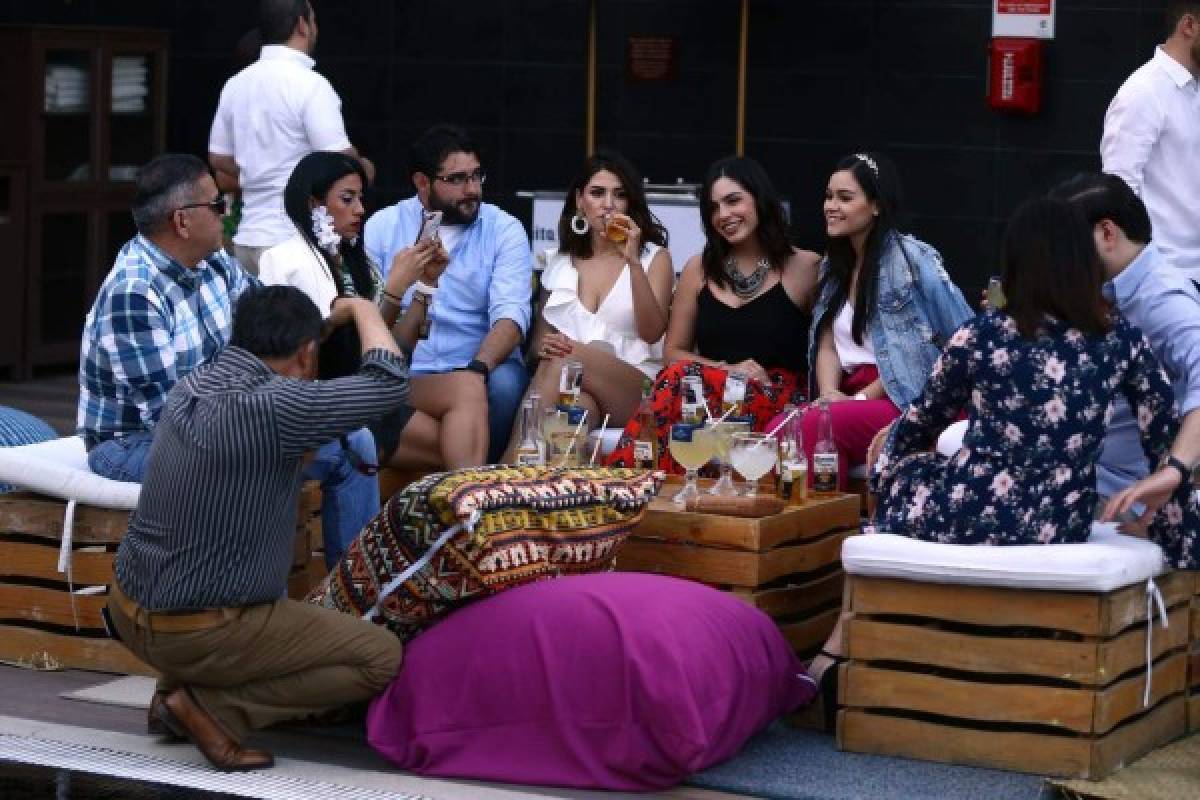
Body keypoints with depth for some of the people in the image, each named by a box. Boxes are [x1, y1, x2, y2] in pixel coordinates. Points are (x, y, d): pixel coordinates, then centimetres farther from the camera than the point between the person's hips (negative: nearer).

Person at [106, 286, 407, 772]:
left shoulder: (191, 387, 2)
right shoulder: (270, 407, -23)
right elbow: (389, 384, -16)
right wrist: (362, 310, 0)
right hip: (192, 634, -9)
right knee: (382, 657, -2)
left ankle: (174, 687, 16)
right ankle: (211, 706, -6)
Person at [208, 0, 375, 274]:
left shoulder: (236, 85, 9)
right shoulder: (310, 84, -12)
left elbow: (220, 163, 15)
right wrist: (364, 169, 6)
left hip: (248, 238, 7)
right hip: (299, 241, -7)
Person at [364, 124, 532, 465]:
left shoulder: (504, 229, 6)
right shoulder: (382, 227, 8)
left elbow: (511, 315, -8)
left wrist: (476, 369, -27)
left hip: (485, 364, 2)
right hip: (401, 376, -2)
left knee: (505, 383, -32)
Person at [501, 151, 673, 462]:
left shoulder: (654, 258, 12)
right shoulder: (558, 262, 21)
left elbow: (652, 333, -3)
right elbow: (538, 338, 21)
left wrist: (633, 261, -12)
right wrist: (545, 346, -5)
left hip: (637, 392, -1)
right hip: (579, 391, 1)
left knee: (569, 357, -34)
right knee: (581, 405, -39)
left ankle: (509, 469, -40)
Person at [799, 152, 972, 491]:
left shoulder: (912, 258, -3)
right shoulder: (834, 265, 20)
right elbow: (827, 345, 16)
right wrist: (830, 394, -9)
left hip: (906, 401, -6)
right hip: (853, 400, 6)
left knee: (813, 426, -32)